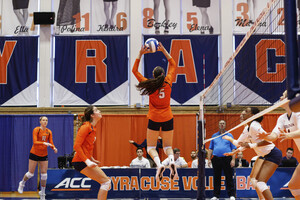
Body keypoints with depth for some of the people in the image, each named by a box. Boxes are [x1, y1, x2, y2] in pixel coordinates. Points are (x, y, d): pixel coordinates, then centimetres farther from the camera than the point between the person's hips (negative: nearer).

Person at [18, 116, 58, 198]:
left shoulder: (49, 132, 3)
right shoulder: (36, 130, -10)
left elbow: (51, 143, 1)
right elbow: (35, 142, -21)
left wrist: (54, 148, -20)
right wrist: (44, 143, -36)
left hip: (44, 155, 4)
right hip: (34, 154, -4)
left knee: (44, 174, -1)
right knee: (31, 173, 1)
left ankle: (42, 193, 11)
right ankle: (22, 183, 32)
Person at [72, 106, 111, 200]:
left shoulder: (92, 128, 16)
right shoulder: (86, 127, -12)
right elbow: (76, 146, -19)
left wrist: (92, 159, 19)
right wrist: (87, 161, -24)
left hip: (86, 161, 10)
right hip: (81, 161, -10)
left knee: (106, 181, 11)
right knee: (106, 181, -11)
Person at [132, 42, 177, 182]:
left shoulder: (150, 84, -8)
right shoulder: (168, 82, -3)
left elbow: (135, 71, 3)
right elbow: (173, 65, 12)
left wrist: (140, 54, 2)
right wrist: (164, 51, 11)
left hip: (154, 119, -2)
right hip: (167, 118, 2)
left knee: (151, 147, 7)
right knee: (167, 146, 12)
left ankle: (159, 164, -23)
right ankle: (172, 161, -21)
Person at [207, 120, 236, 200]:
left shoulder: (229, 135, 7)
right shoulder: (214, 136, 14)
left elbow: (233, 149, 3)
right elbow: (210, 149, 14)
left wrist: (233, 159, -7)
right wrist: (209, 159, 4)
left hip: (227, 158, -2)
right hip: (216, 159, 3)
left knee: (229, 178, -2)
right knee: (216, 178, 6)